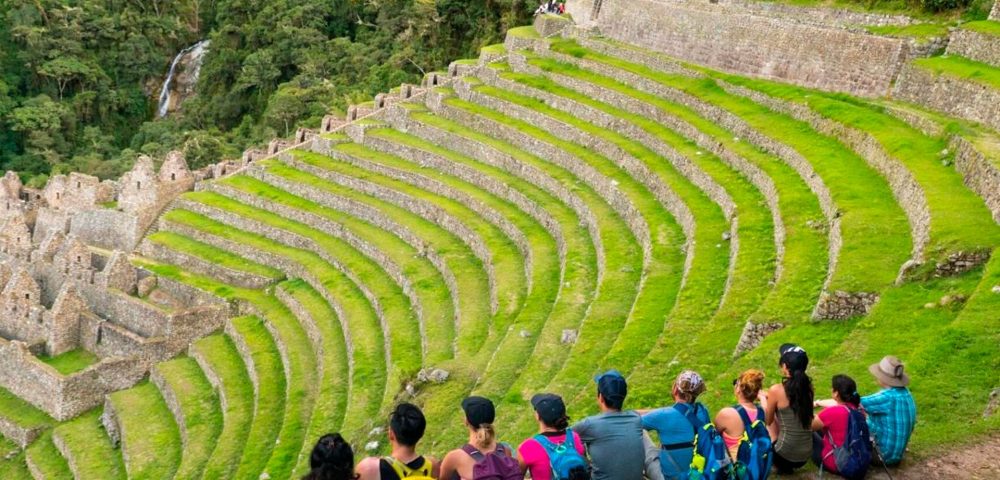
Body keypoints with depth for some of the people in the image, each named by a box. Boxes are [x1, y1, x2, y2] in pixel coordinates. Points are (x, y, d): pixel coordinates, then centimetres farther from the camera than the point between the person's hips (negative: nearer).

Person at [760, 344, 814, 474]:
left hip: (785, 455, -5)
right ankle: (786, 465, 23)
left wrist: (762, 398, 15)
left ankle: (782, 465, 21)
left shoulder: (776, 390, -16)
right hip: (806, 456, 5)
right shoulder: (808, 387, -1)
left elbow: (768, 420, -1)